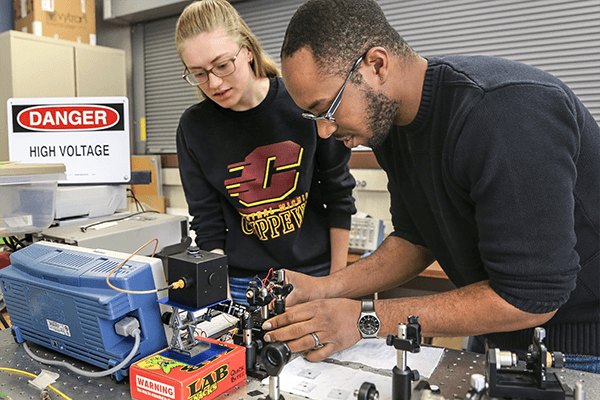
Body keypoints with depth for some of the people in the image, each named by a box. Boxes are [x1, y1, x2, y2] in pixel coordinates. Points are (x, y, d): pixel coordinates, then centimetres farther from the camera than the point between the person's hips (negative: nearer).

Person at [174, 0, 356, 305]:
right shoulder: (194, 127, -7)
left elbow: (339, 194, -3)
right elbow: (208, 223, -3)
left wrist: (338, 281, -2)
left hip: (315, 270, 0)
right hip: (242, 283, 1)